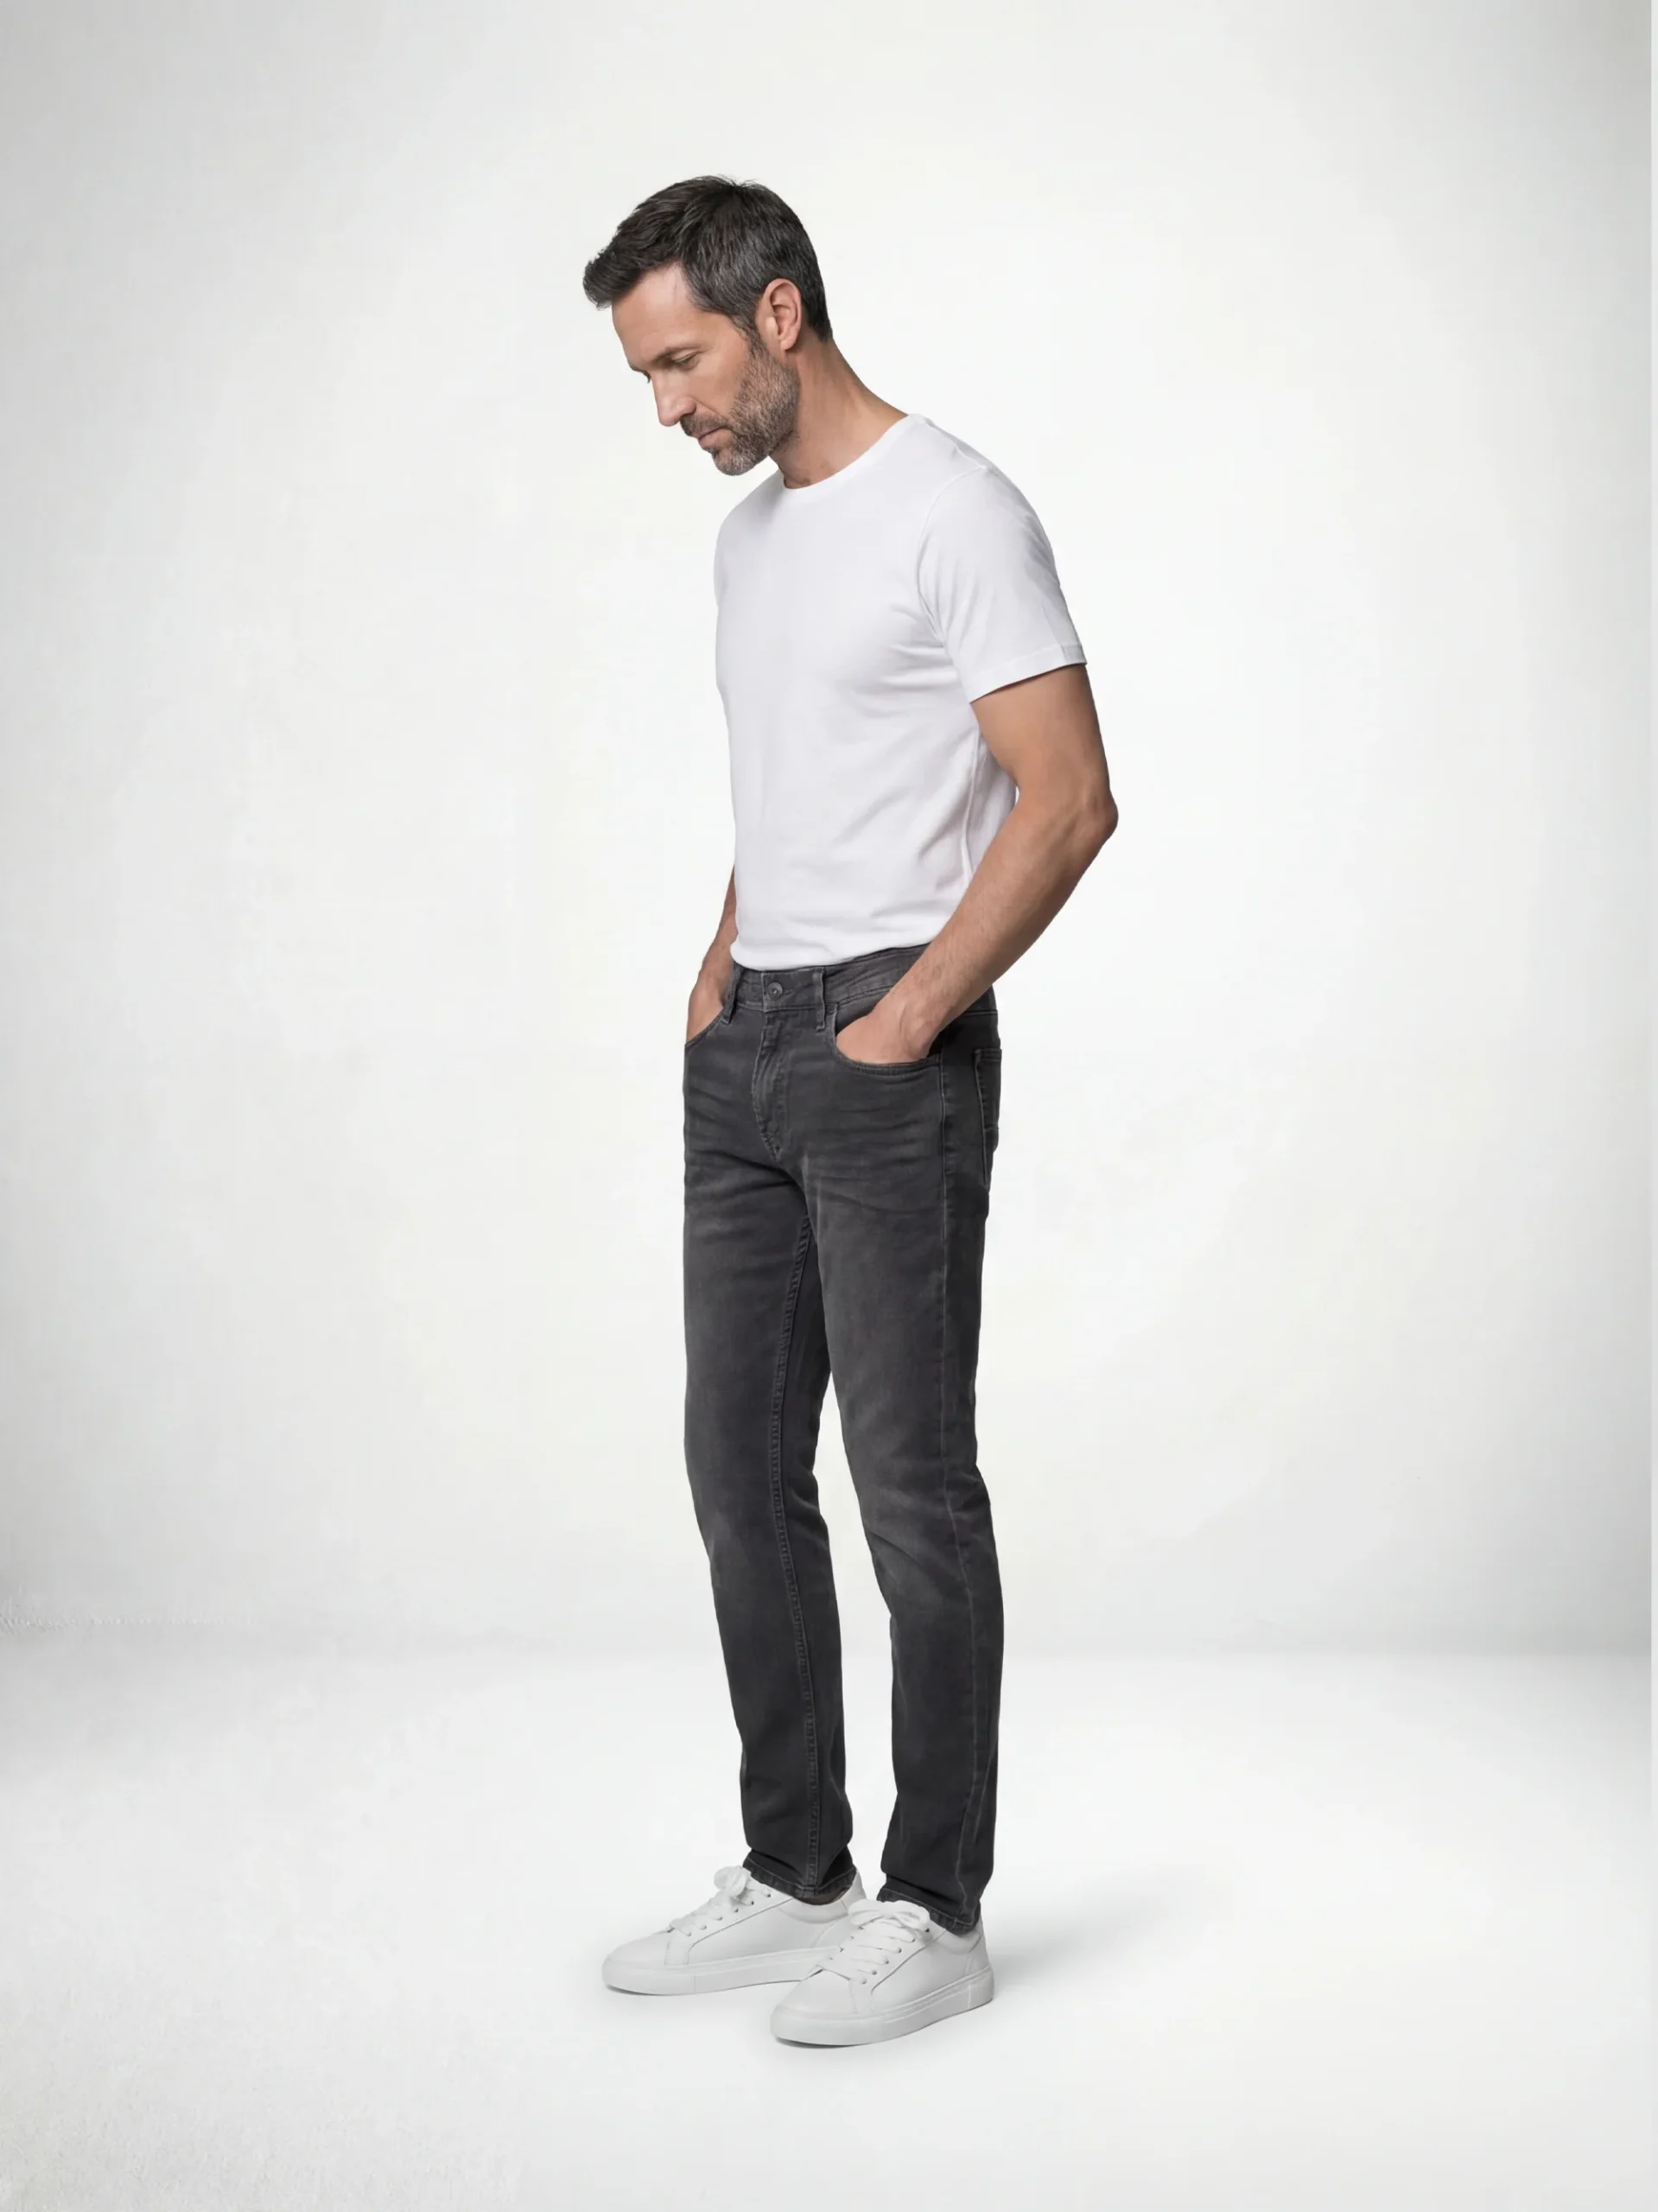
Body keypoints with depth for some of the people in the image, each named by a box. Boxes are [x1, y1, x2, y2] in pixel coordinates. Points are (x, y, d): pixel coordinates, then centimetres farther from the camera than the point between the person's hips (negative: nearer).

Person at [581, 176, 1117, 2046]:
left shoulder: (952, 512, -12)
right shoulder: (748, 536, 17)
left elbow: (1070, 798, -17)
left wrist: (909, 1018, -18)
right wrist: (720, 968, 13)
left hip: (890, 1052, -9)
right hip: (744, 1053, 10)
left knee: (909, 1482, -3)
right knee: (741, 1468, 11)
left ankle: (935, 1915, 9)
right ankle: (795, 1879, 22)